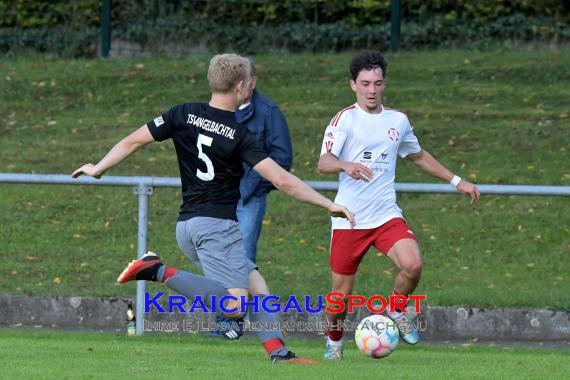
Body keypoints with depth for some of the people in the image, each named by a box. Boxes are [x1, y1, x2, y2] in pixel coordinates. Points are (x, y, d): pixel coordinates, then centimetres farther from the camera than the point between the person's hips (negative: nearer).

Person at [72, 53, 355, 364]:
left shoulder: (183, 115, 4)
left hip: (187, 225, 8)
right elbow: (282, 181, -14)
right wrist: (329, 204, -7)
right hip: (217, 223, -8)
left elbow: (133, 141, 6)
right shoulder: (239, 136, -9)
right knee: (236, 307, -15)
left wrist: (98, 169, 21)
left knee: (256, 285, 11)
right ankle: (161, 273, -20)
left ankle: (278, 352, -3)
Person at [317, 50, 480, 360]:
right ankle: (334, 341, 32)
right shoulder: (345, 119, -6)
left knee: (413, 265, -23)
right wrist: (347, 165, -40)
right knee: (341, 293, 3)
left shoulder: (398, 121, 9)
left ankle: (396, 312, 6)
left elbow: (418, 156, 28)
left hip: (386, 215, 3)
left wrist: (457, 181, 27)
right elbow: (323, 163, -18)